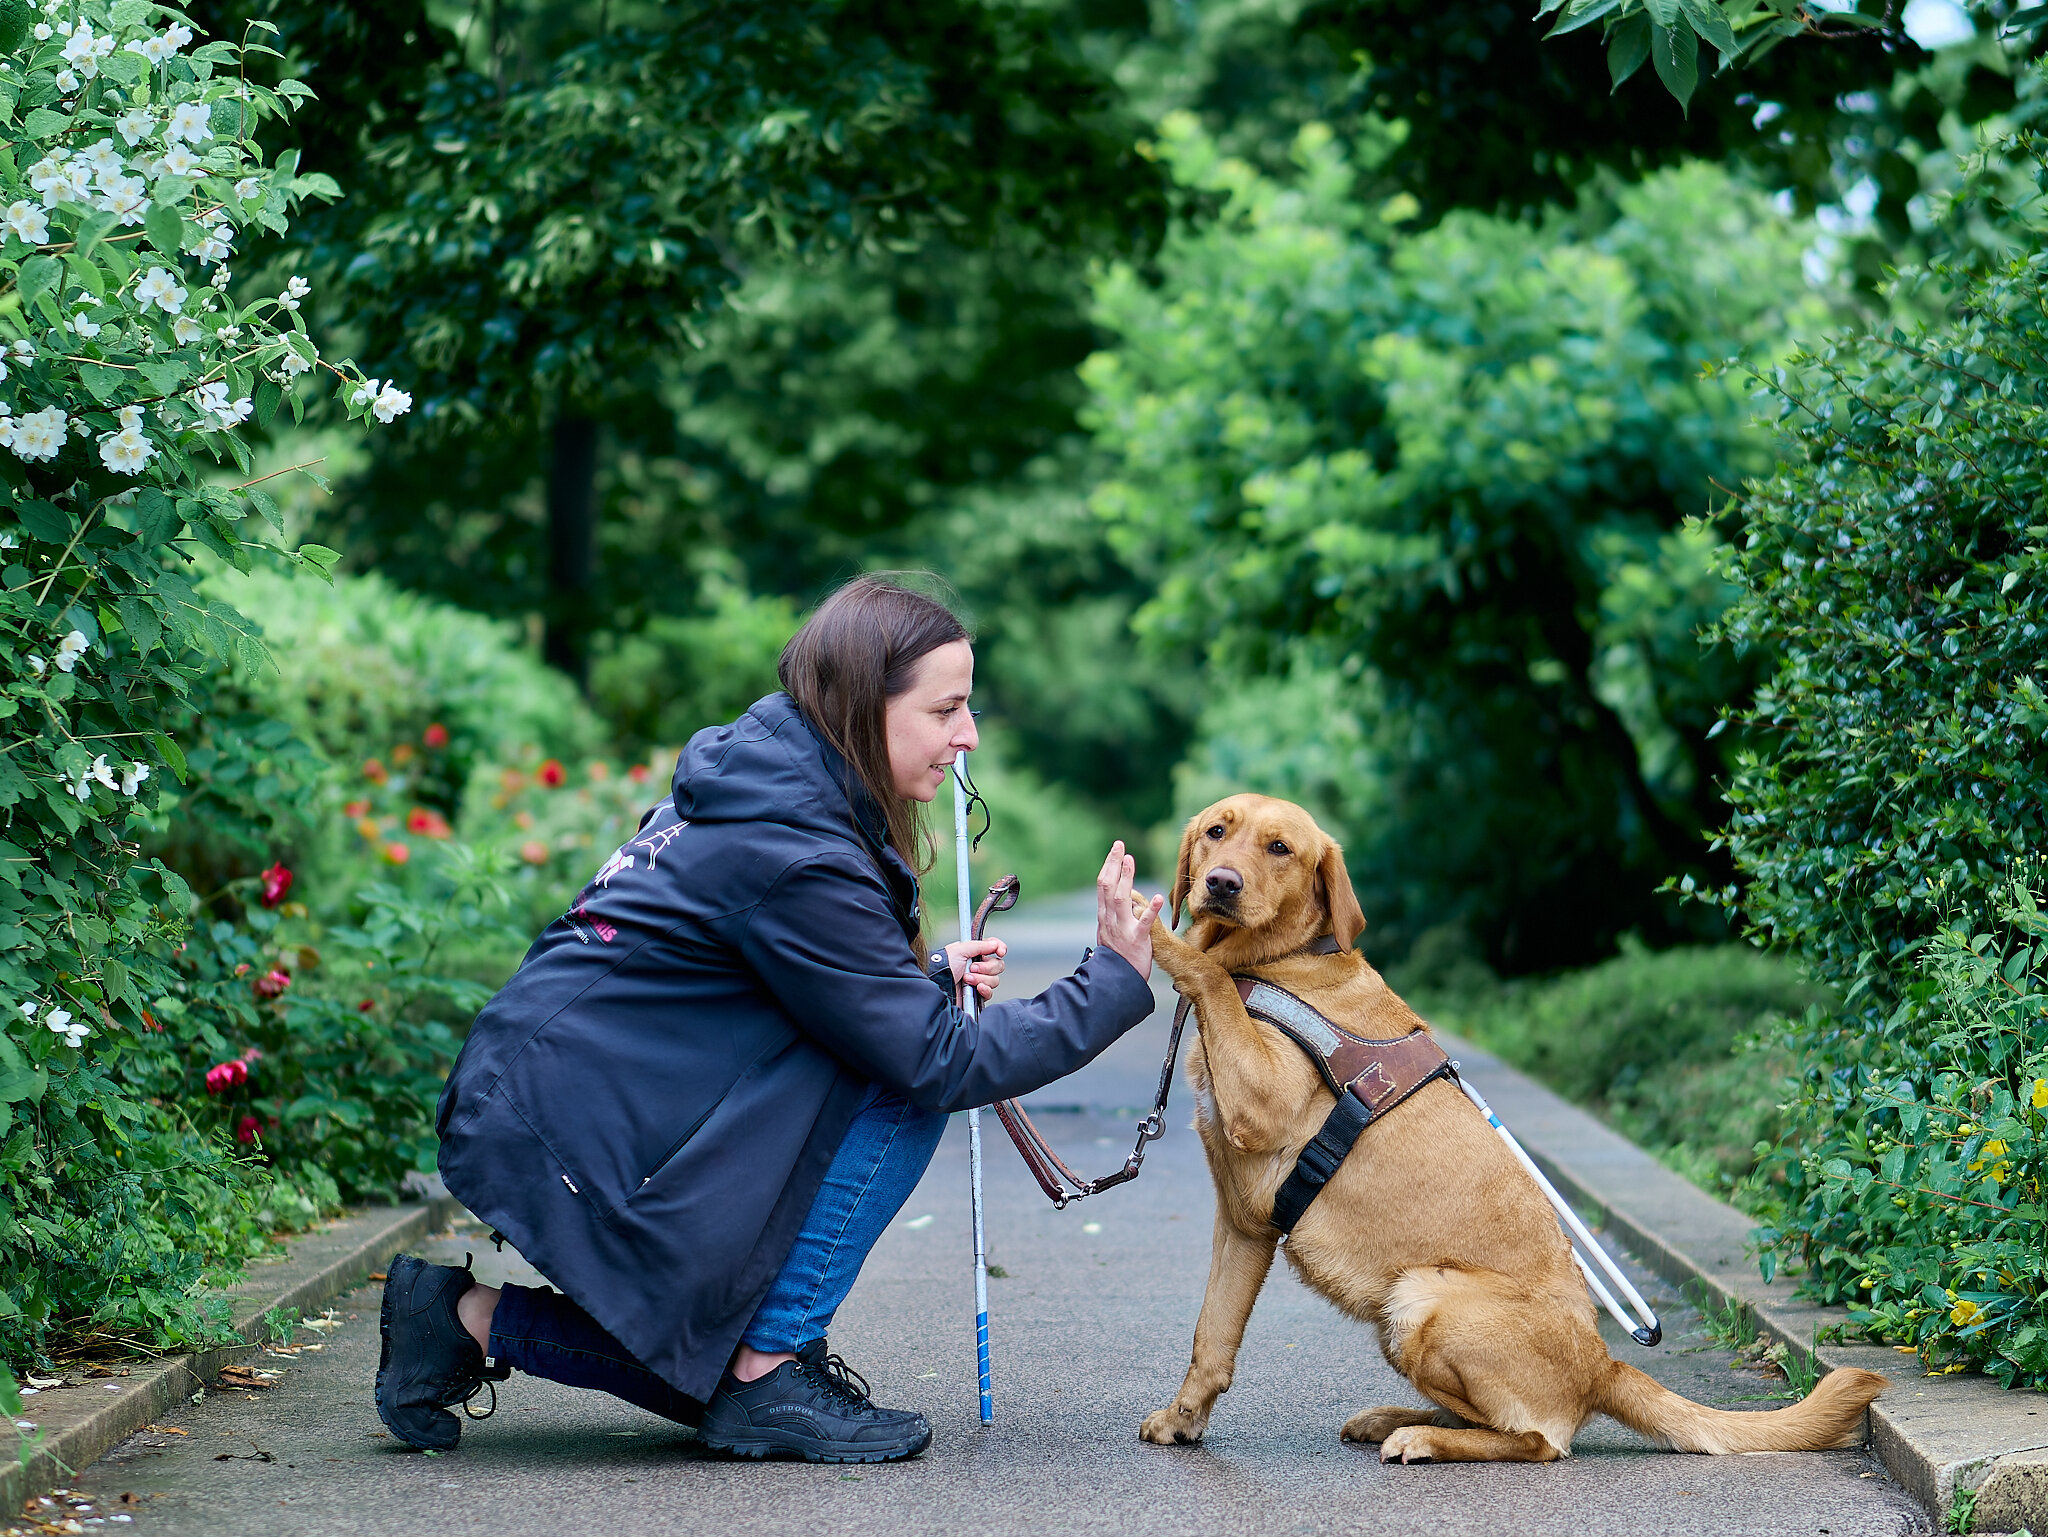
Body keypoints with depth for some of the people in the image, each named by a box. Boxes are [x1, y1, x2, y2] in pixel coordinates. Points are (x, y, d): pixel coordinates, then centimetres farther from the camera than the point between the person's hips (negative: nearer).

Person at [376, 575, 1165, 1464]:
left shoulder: (755, 781, 9)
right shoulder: (792, 855, -20)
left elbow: (823, 977, 22)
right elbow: (938, 1064, -18)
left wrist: (929, 974, 5)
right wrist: (1116, 980, -13)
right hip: (567, 1152, -10)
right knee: (900, 1088, -14)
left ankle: (481, 1319, 16)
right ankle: (771, 1373, -6)